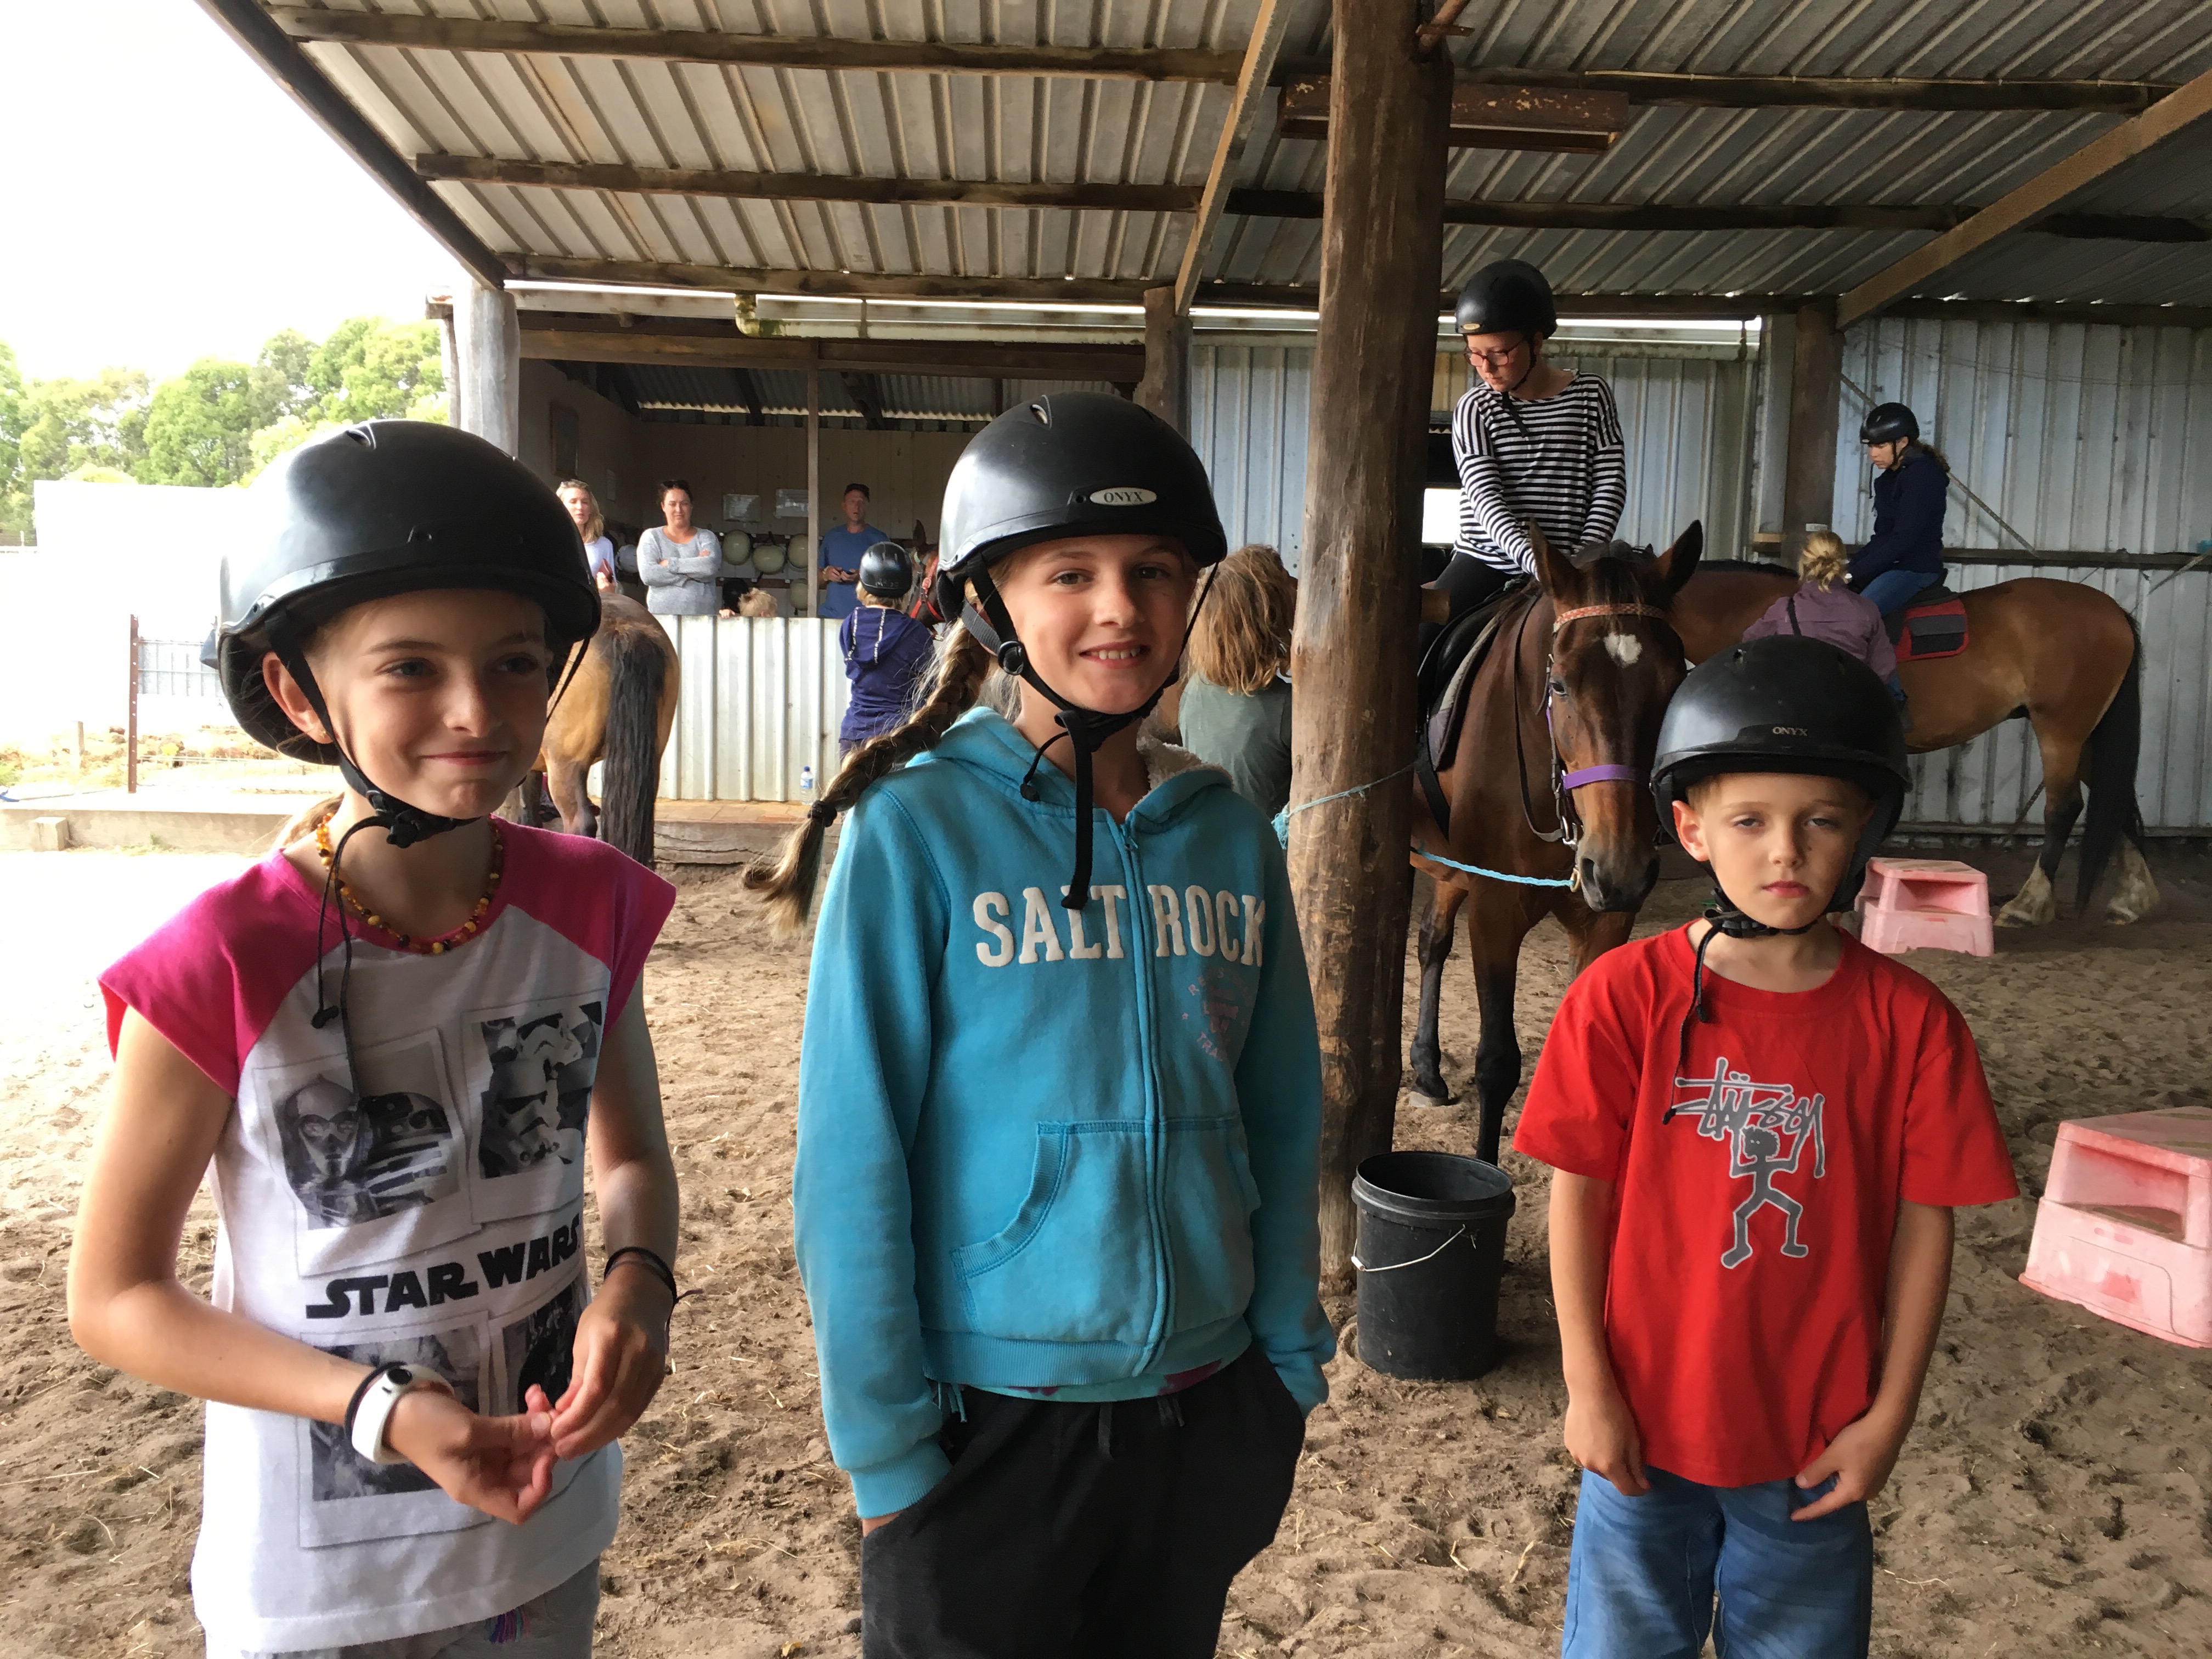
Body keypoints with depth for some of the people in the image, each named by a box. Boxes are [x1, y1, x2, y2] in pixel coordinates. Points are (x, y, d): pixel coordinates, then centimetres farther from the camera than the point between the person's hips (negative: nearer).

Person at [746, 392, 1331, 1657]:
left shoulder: (1232, 839, -2)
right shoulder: (916, 835, -14)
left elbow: (1284, 1129, 4)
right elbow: (853, 1165, -12)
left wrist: (1290, 1366, 5)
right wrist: (885, 1441, -11)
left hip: (1203, 1410, 4)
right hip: (991, 1414, -4)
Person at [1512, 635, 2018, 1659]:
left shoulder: (1907, 1021, -10)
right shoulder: (1623, 997, -14)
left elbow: (1924, 1224, -4)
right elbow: (1579, 1197, -9)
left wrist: (1889, 1417, -3)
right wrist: (1589, 1389, -8)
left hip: (1818, 1444, 1)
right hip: (1645, 1424, -1)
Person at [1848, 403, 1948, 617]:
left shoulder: (1923, 475, -13)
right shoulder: (1887, 478, 14)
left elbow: (1903, 539, -20)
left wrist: (1854, 575, -20)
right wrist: (1851, 566, 3)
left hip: (1915, 568, -10)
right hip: (1887, 565, 10)